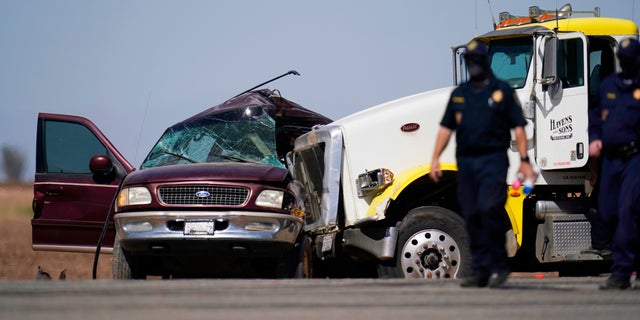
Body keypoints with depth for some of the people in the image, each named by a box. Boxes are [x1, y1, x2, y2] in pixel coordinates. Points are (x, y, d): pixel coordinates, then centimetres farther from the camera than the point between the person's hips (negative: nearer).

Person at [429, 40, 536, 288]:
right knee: (472, 216, 3)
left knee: (490, 209, -18)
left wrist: (524, 160, -6)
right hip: (466, 162, 5)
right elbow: (446, 128, 16)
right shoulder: (459, 94, 17)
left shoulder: (502, 91, 5)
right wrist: (435, 159, 6)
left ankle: (499, 265, -6)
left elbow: (518, 127, 2)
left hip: (493, 159, -5)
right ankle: (480, 271, 8)